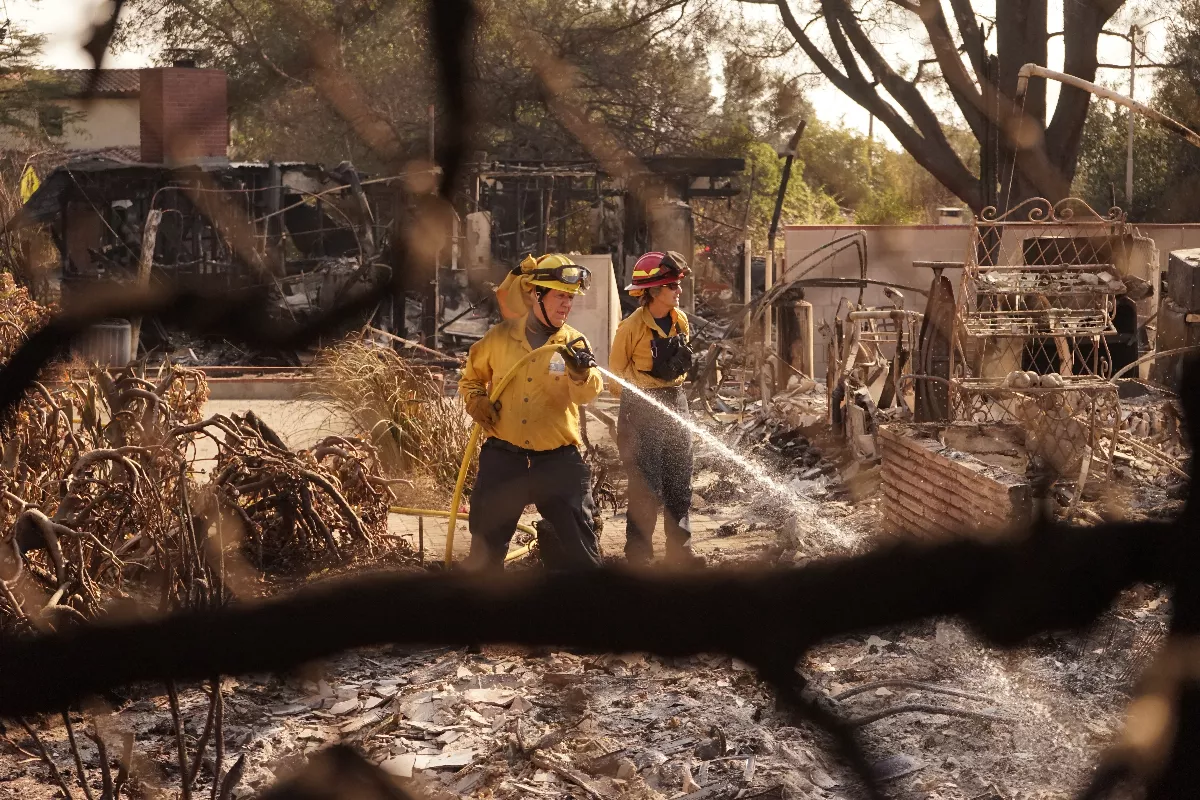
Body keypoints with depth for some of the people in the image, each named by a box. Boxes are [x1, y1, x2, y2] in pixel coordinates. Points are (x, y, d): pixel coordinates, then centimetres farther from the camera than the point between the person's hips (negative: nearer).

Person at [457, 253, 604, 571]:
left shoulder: (574, 342, 0)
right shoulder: (500, 337, 2)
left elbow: (588, 393, -17)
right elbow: (471, 379, 17)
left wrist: (582, 370, -39)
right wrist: (476, 402, -4)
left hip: (558, 460, -1)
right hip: (503, 459, 1)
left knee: (578, 548, 4)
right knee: (485, 547, 11)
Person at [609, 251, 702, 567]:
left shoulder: (680, 321, 6)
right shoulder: (632, 326, -12)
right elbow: (616, 375, -5)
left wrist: (680, 362, 5)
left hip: (674, 401, 6)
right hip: (641, 409, -6)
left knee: (680, 482, 10)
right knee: (647, 486, -5)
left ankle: (679, 549, 19)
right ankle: (638, 555, 3)